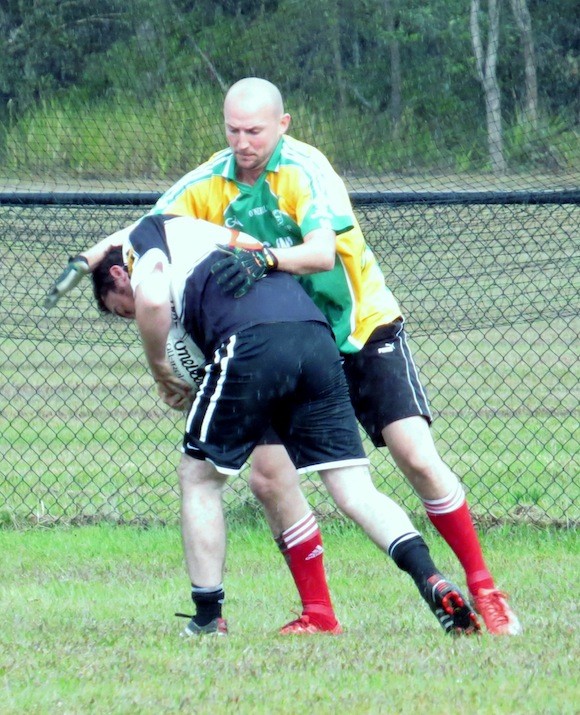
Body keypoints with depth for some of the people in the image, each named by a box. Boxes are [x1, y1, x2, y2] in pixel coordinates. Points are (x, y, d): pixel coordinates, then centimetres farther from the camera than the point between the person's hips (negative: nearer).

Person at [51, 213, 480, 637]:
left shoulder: (144, 235, 18)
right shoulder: (208, 233, 39)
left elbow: (153, 302, -3)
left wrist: (162, 374, 12)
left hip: (253, 340, -6)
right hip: (318, 335, 6)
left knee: (199, 477, 12)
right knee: (354, 489, 2)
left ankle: (208, 620, 11)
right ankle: (432, 583, -17)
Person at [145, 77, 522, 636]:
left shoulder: (305, 170, -20)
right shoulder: (211, 183, -5)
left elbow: (322, 253, -34)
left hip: (365, 331, -5)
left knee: (418, 458, -16)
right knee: (267, 476, -9)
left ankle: (483, 590, -4)